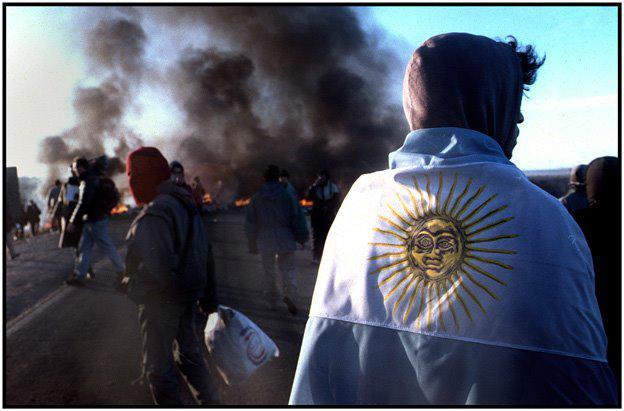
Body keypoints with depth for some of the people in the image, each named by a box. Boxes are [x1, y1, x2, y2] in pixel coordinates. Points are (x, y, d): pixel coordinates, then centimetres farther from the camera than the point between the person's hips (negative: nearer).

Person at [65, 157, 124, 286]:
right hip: (90, 220, 10)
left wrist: (73, 222, -20)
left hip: (96, 221, -10)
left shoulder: (88, 182, -19)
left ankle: (122, 270, 13)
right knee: (84, 248, 8)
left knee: (107, 247, 1)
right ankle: (79, 276, 10)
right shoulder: (93, 177, 12)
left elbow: (83, 204, -25)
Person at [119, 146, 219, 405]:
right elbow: (206, 255, 9)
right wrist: (209, 299, 17)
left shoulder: (154, 214, -24)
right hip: (189, 296, 9)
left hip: (162, 303, -9)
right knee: (189, 352, 25)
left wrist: (129, 285, -12)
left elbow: (158, 270, -31)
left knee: (158, 367, 9)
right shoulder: (186, 204, 3)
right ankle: (209, 401, 38)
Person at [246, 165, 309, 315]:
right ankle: (289, 295, -17)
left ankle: (272, 301, 20)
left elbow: (250, 222, 4)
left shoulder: (256, 198, 0)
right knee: (288, 269, 6)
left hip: (265, 241, 1)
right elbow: (298, 217, -2)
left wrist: (253, 244, 14)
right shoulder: (287, 196, -3)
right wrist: (302, 237, 9)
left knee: (268, 271, 15)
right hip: (285, 239, -1)